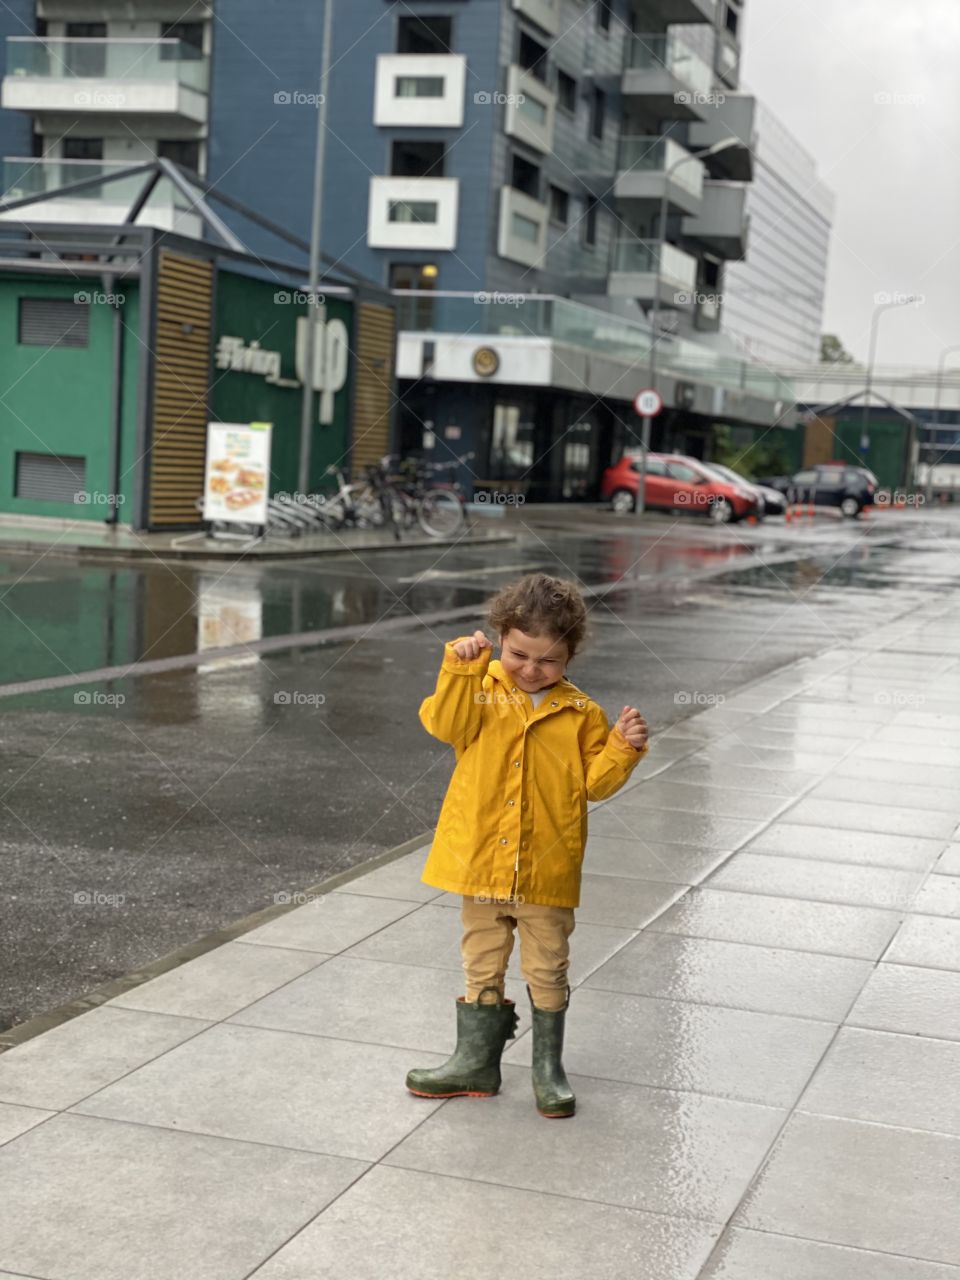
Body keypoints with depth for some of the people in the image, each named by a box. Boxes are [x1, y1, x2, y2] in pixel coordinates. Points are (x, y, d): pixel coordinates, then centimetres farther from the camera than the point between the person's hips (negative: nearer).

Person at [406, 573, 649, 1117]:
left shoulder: (580, 714, -1)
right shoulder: (481, 689, 0)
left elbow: (595, 782, 1)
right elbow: (448, 725, -17)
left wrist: (624, 749, -15)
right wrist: (462, 668, -26)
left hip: (548, 868, -1)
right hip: (482, 861, 1)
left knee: (548, 971, 9)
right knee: (483, 965, 16)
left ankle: (549, 1068, 24)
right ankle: (476, 1062, 29)